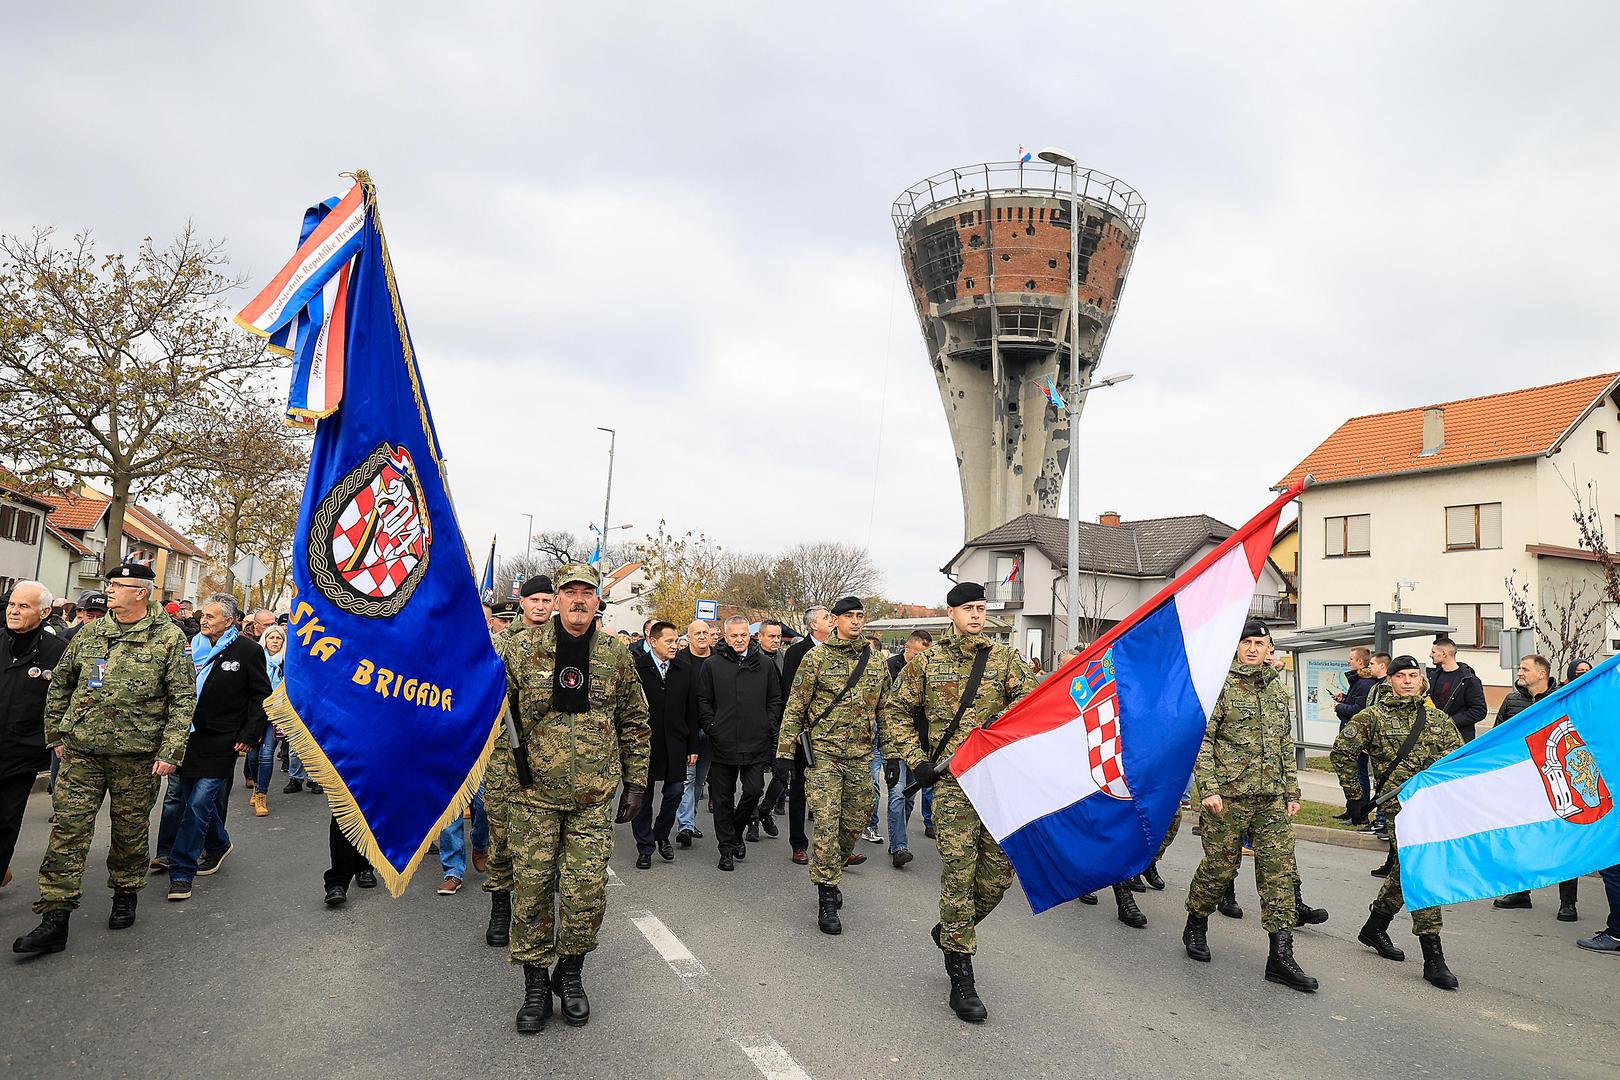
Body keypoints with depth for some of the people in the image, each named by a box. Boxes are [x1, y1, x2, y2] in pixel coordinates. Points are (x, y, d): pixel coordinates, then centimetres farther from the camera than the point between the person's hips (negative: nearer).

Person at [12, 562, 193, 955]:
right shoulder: (89, 634, 7)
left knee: (130, 830, 10)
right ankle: (54, 919, 6)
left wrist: (170, 750, -12)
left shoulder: (170, 638, -6)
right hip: (81, 750, 3)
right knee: (68, 828, 0)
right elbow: (60, 685, 18)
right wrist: (56, 733, 13)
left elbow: (184, 698, -7)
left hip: (137, 756, -3)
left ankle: (125, 896, 30)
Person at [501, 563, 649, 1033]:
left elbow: (635, 723, 10)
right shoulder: (521, 648, -2)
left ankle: (570, 974, 26)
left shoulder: (616, 654, 3)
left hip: (594, 798, 1)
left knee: (587, 892, 2)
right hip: (534, 794, 0)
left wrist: (635, 782, 8)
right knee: (531, 888, 5)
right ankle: (535, 984, 24)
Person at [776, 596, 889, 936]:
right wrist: (785, 751, -4)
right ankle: (827, 899, 1)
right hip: (823, 754, -4)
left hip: (860, 757, 4)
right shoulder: (816, 658, -2)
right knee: (827, 825, -8)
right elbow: (795, 707, -1)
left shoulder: (877, 663, 9)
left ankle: (829, 876, 35)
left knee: (853, 824, 11)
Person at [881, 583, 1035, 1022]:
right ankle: (962, 979, 6)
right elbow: (896, 711, 10)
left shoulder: (1004, 657, 9)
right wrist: (915, 760, -1)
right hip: (952, 780, -3)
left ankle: (950, 931, 33)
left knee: (1000, 871, 6)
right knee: (959, 871, -6)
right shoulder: (925, 661, 6)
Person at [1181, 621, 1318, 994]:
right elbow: (1201, 739, -9)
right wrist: (1209, 788, -17)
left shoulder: (1278, 689, 14)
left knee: (1280, 871, 1)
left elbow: (1286, 745, 20)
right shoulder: (1220, 686, -6)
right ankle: (1196, 926, 28)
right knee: (1220, 866, 4)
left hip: (1272, 799, 5)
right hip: (1228, 795, -5)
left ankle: (1281, 956, 6)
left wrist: (1292, 792, 15)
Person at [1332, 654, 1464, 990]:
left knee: (1405, 871, 16)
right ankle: (1433, 958, -10)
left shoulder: (1438, 719, 14)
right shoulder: (1373, 717, 1)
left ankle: (1375, 927, 36)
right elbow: (1341, 753, 3)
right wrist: (1354, 797, 3)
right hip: (1400, 805, -5)